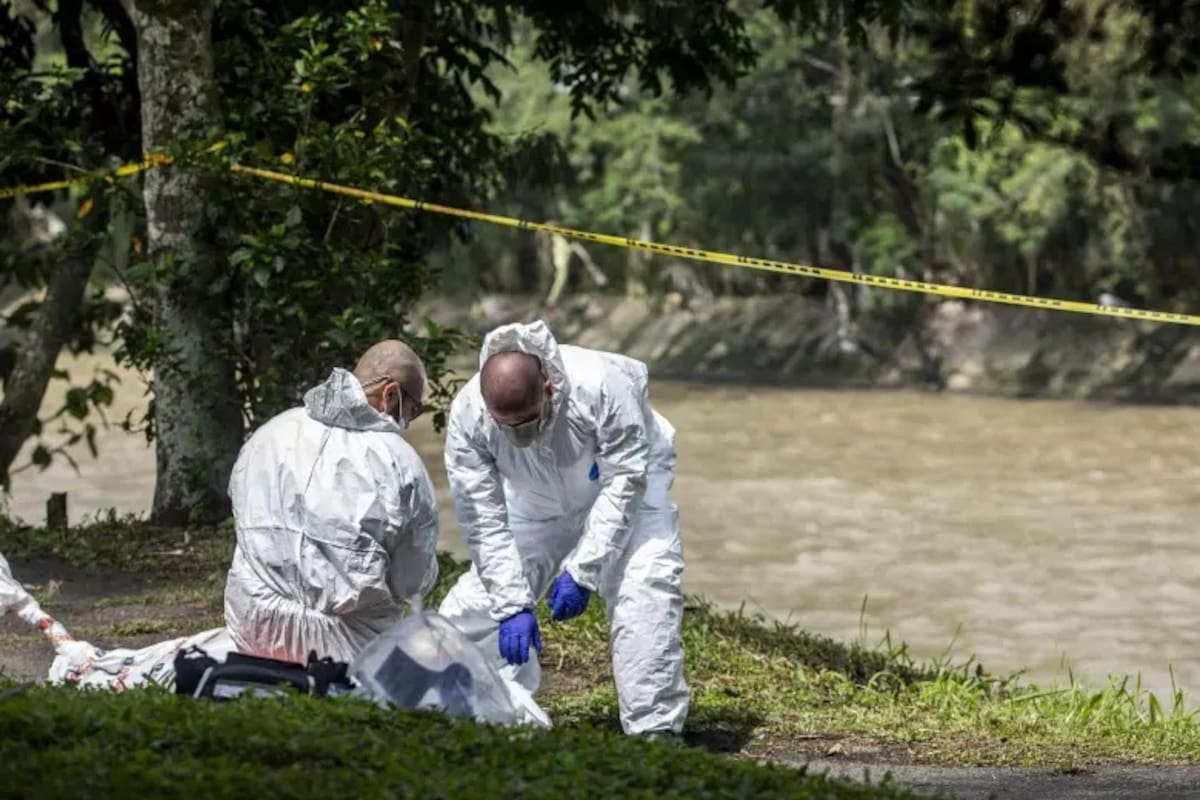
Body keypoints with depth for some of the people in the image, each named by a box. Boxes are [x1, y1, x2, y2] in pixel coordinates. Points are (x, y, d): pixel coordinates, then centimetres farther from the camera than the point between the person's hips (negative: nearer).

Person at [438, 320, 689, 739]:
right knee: (480, 598, -7)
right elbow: (484, 521, -24)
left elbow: (625, 482, -30)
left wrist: (582, 573, -32)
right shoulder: (467, 416, -30)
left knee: (646, 587, -26)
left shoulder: (603, 386, -39)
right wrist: (513, 605, -29)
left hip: (621, 484, -3)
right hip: (536, 500, 3)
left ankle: (654, 729, -21)